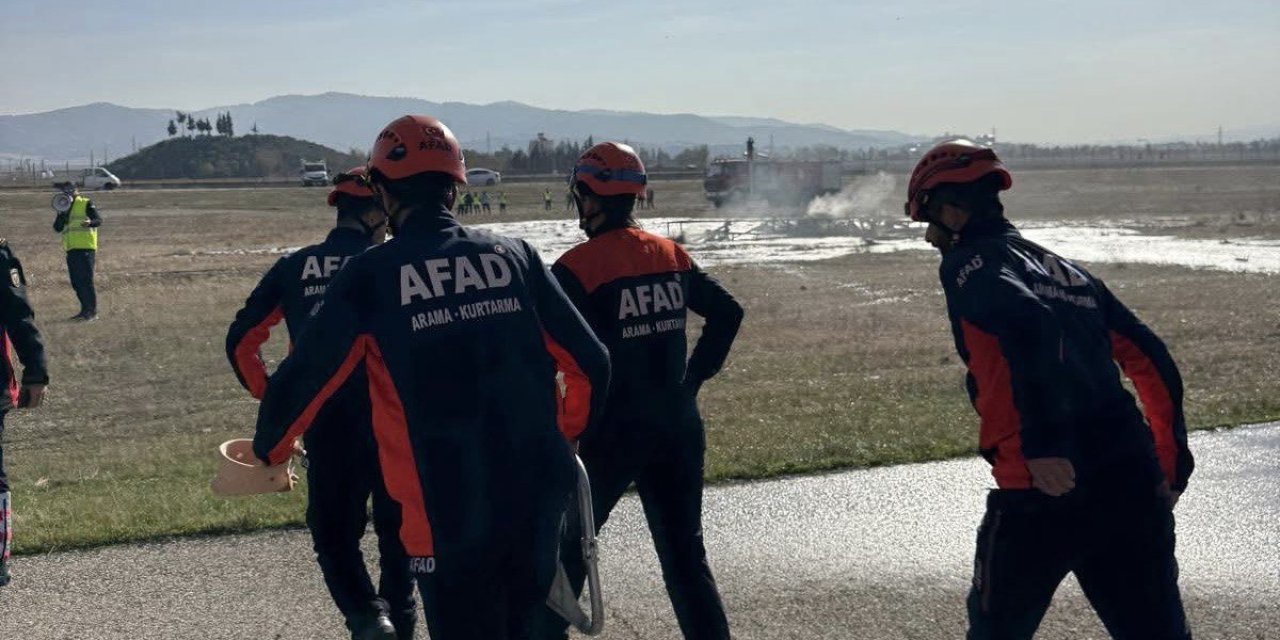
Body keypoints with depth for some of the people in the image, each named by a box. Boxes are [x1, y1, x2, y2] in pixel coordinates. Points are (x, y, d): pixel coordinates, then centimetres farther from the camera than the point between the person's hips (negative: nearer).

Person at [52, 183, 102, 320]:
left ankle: (93, 311, -5)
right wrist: (62, 214, -6)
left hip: (85, 248, -7)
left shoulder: (86, 204, 0)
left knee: (86, 280, -9)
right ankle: (85, 310, 18)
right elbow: (57, 228, 10)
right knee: (76, 283, 9)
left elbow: (99, 219, -12)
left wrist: (90, 222, -34)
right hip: (71, 250, 7)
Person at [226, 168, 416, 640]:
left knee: (333, 529, 13)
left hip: (323, 423, 1)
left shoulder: (293, 268, 7)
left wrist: (271, 398, 13)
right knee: (396, 525, 18)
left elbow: (241, 339, 6)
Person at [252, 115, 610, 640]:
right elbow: (589, 363, 4)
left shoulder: (371, 274, -7)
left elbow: (304, 377, -3)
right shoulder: (514, 257, 3)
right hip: (537, 496, 4)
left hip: (446, 515, -3)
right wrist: (564, 436, 22)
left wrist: (269, 451, 17)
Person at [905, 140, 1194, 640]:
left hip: (1043, 490, -6)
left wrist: (1041, 444, -27)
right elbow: (1151, 361, 21)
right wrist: (1170, 464, 24)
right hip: (1133, 486, 6)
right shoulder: (1066, 270, 22)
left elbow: (1024, 322, -22)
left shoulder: (967, 264, 0)